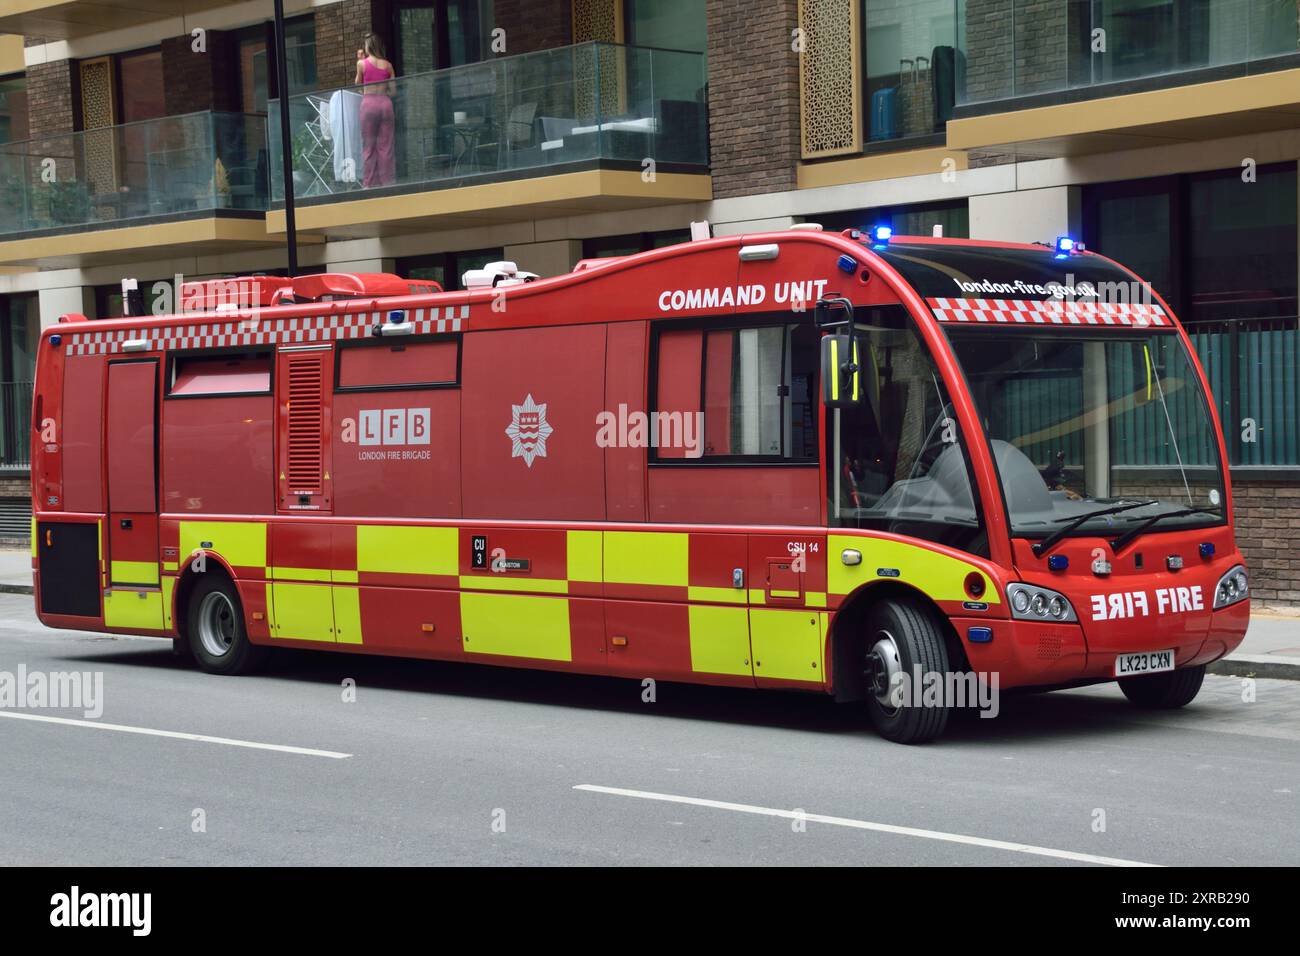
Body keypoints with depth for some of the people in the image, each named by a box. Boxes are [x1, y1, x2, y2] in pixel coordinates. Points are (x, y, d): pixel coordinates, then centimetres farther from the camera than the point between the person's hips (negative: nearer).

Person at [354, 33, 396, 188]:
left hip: (369, 103, -2)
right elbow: (393, 90, 6)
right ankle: (388, 180, 4)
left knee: (368, 146, 3)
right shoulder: (387, 65, 6)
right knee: (385, 145, 5)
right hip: (385, 103, 2)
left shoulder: (362, 63, -1)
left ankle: (370, 183, 1)